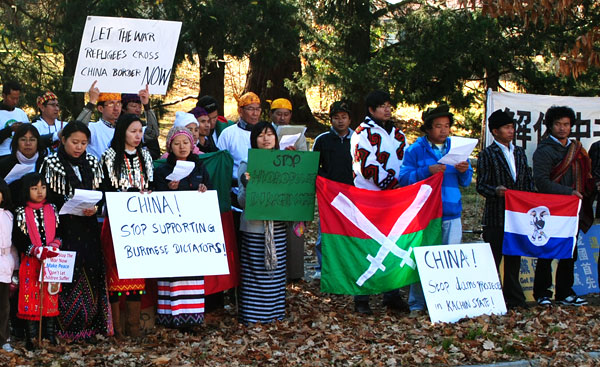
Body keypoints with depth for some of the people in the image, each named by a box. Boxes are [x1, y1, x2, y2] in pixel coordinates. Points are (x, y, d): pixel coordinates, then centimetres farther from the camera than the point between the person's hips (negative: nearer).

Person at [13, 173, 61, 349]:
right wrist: (37, 251, -15)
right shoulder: (21, 213, 2)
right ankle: (31, 337, 3)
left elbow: (60, 232, 6)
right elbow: (17, 239, -4)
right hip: (30, 262, -2)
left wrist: (53, 247, -14)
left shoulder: (52, 210, 9)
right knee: (31, 297, -3)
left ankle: (50, 334, 12)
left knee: (51, 297, 4)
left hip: (52, 261, 2)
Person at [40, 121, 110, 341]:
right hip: (64, 229, -4)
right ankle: (68, 327, -3)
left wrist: (95, 208, -9)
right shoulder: (52, 163, 0)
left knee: (92, 271, 0)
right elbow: (48, 198, -4)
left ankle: (90, 324, 9)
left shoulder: (92, 163, 12)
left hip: (88, 228, 4)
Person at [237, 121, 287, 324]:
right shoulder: (246, 166, -3)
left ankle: (274, 310, 20)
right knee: (254, 271, -1)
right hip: (254, 226, -3)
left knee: (276, 268, 8)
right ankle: (252, 313, 7)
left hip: (277, 225, 4)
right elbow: (242, 201, -7)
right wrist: (246, 186, -26)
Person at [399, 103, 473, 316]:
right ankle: (417, 304, 7)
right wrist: (427, 171, -18)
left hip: (451, 213, 3)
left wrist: (464, 171, -8)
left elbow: (465, 182, 14)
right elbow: (404, 178, -6)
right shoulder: (415, 150, 2)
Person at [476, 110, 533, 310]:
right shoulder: (487, 154, -3)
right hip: (496, 216, -5)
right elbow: (481, 186, -7)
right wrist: (496, 191, -27)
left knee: (514, 259, 11)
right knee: (493, 259, -2)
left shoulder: (519, 152, 15)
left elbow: (528, 181, 18)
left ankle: (514, 297, 17)